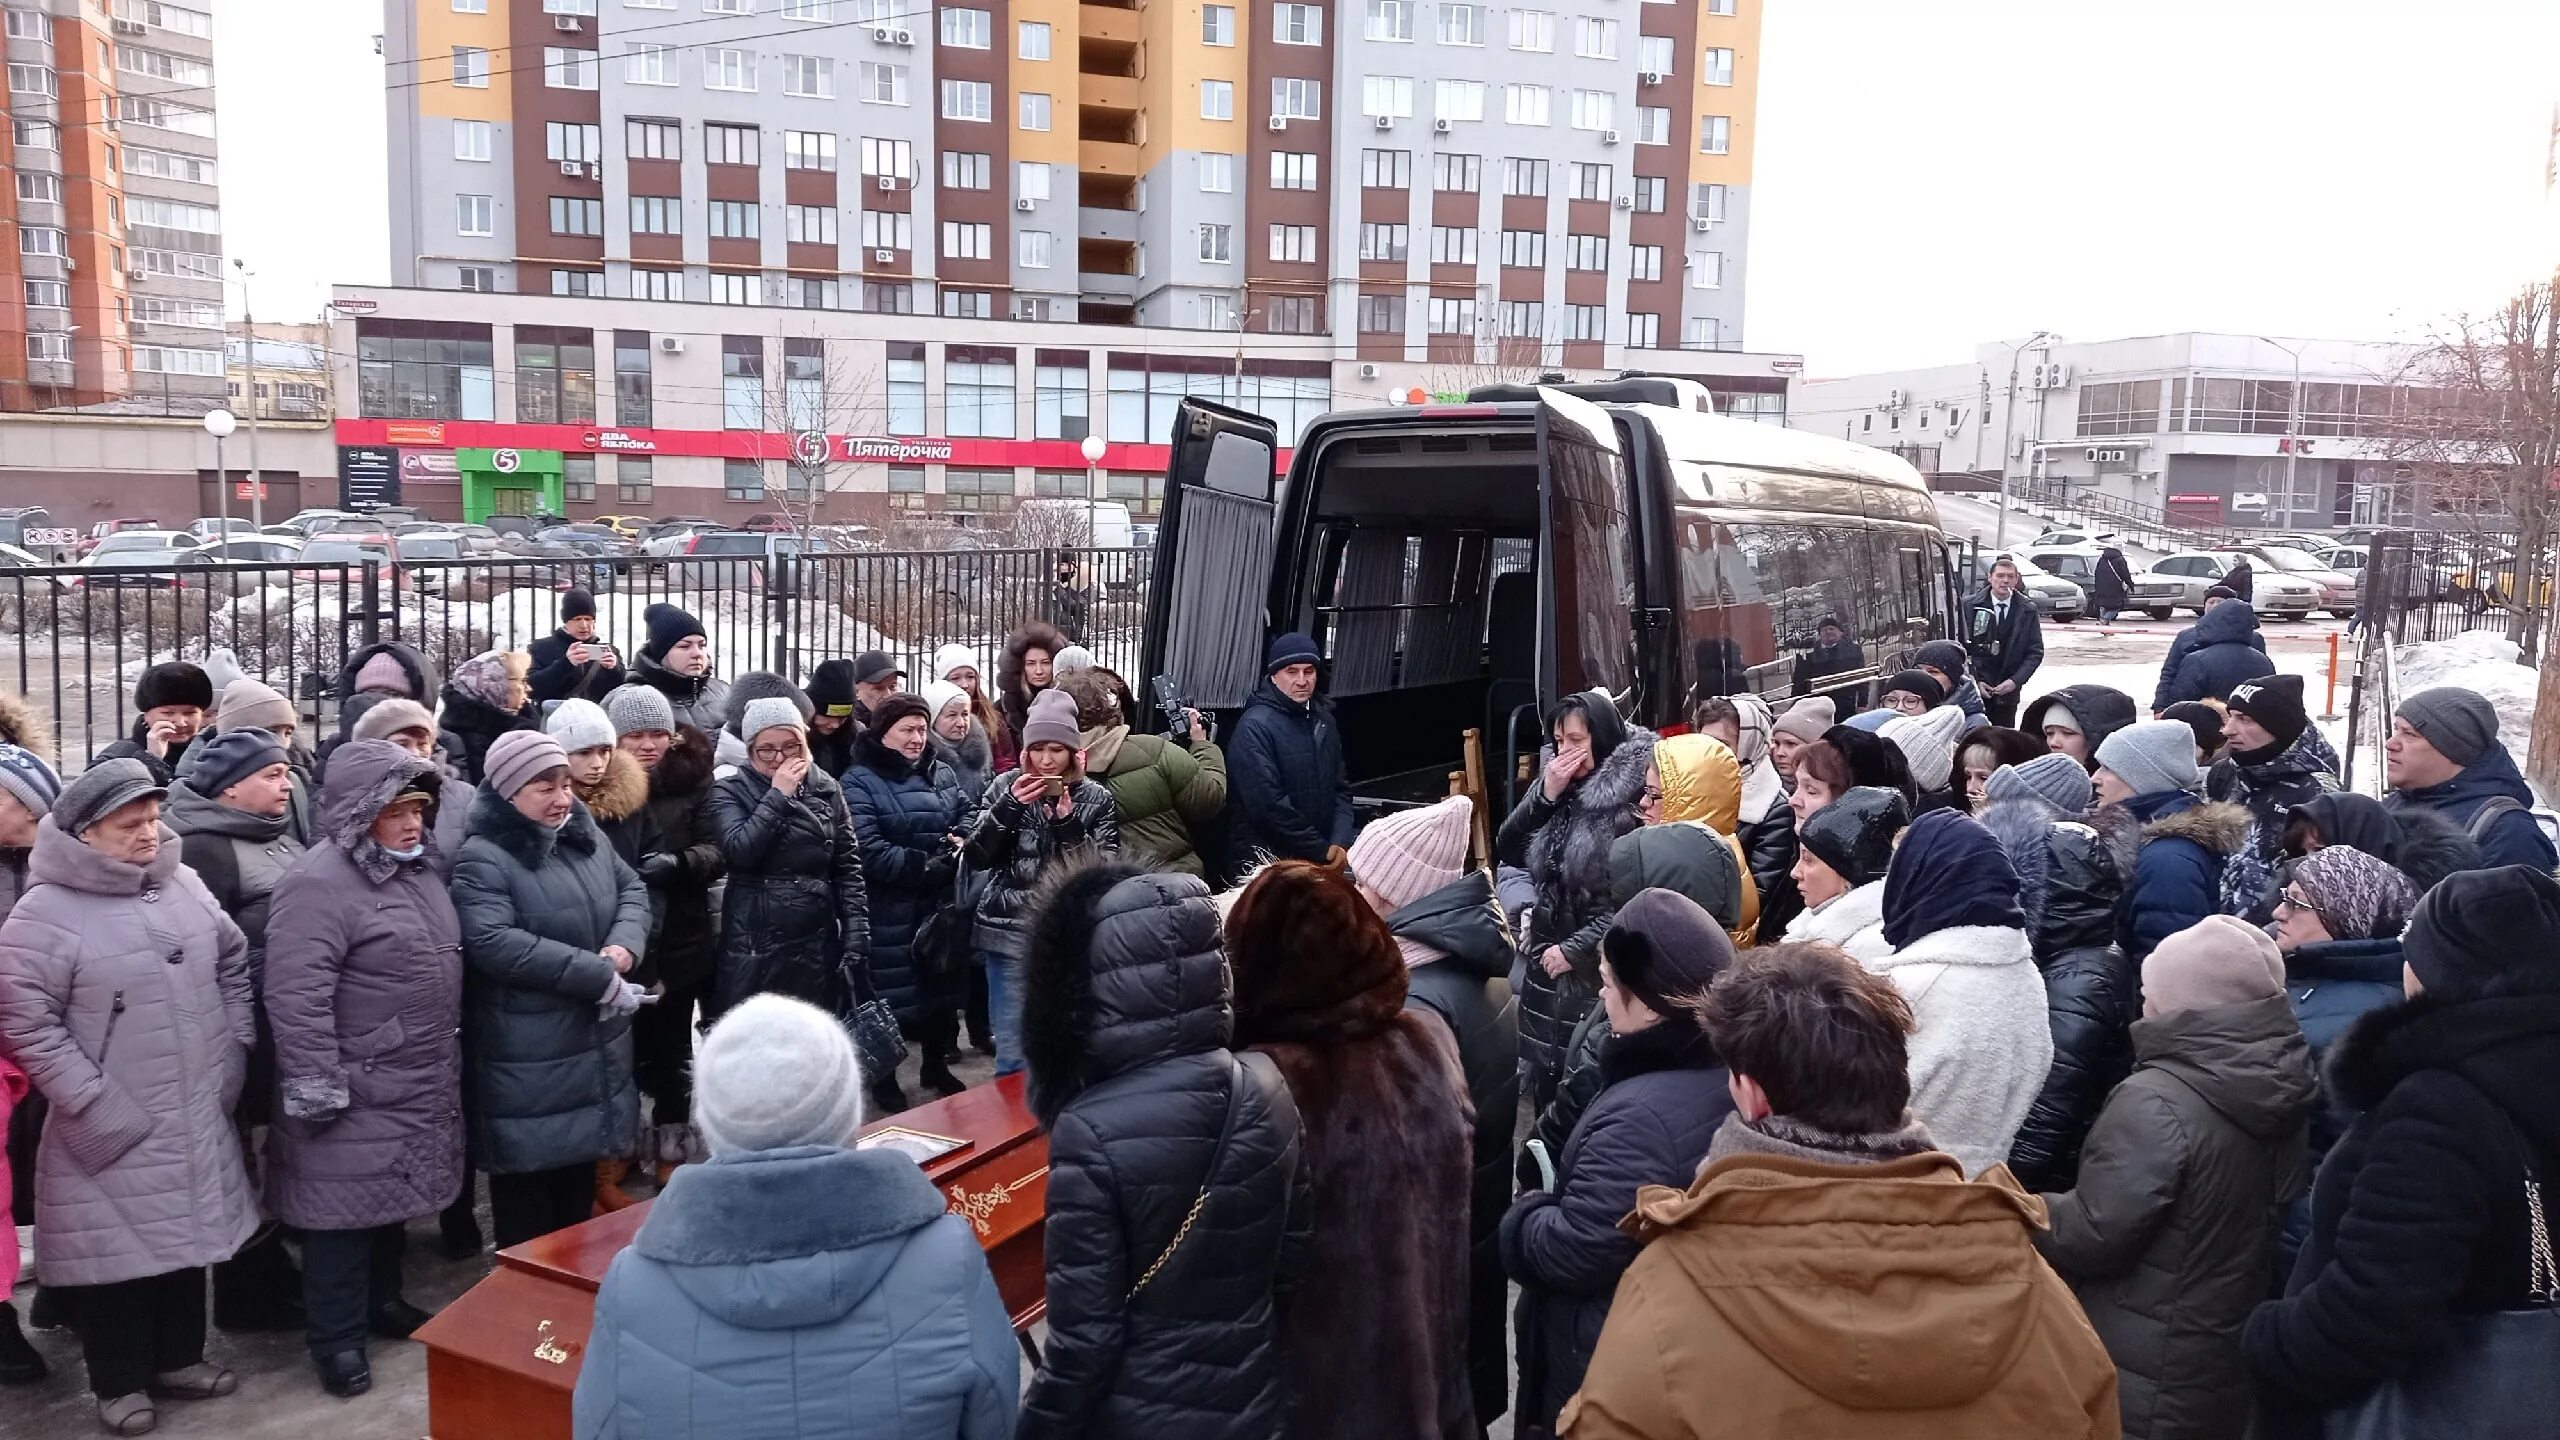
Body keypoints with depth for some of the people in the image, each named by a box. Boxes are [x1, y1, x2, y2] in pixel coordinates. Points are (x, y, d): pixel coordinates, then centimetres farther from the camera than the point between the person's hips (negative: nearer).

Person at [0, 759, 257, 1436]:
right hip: (111, 1130, -5)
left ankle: (179, 1358, 35)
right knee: (117, 1249, 6)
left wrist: (232, 1055, 9)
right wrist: (96, 1107, -17)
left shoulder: (185, 885, 4)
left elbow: (234, 964, 15)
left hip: (194, 1116, 6)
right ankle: (121, 1382, 25)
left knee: (186, 1236, 18)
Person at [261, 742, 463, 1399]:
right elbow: (296, 995, -24)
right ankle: (338, 1339, 13)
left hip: (418, 1087, 9)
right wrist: (317, 1087, -24)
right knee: (345, 1207, 2)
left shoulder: (417, 871, 10)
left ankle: (382, 1300, 37)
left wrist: (448, 1059, 23)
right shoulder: (319, 883, -19)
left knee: (392, 1199, 21)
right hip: (354, 1095, -9)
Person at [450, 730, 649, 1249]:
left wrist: (623, 948, -9)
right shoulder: (483, 859, -16)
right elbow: (493, 943, -27)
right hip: (527, 1058, -8)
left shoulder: (586, 838, 9)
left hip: (595, 1042, 8)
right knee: (528, 1192, 3)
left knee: (581, 1180, 20)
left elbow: (633, 891, 14)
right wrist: (597, 976, -24)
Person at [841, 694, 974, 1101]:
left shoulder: (941, 773, 10)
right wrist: (925, 864, -19)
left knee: (941, 983, 15)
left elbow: (967, 816, 15)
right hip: (889, 910, -6)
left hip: (940, 903, 6)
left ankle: (936, 1064, 32)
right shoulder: (859, 781, -11)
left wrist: (960, 843, -8)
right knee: (891, 991, 1)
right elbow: (867, 851, -20)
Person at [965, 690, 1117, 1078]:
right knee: (1012, 1053, 2)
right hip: (1010, 934, 0)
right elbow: (975, 857, -2)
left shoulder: (1097, 799, 1)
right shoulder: (1006, 786, 3)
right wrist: (1010, 805, -14)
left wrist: (1068, 824, -16)